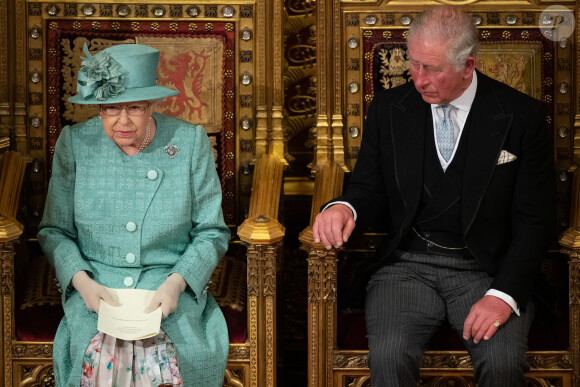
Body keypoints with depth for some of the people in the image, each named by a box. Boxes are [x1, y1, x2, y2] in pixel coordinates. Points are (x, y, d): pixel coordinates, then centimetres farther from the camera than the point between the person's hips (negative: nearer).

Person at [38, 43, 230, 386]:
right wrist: (81, 281, -12)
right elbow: (55, 231, 7)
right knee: (100, 354, -30)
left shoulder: (190, 142, -1)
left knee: (168, 356, -30)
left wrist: (176, 282, -13)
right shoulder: (75, 143, 1)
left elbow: (211, 232, 4)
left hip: (171, 289, 0)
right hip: (95, 288, 1)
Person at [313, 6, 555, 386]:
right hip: (407, 265, 1)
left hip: (487, 270, -1)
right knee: (389, 356, -29)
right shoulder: (389, 108, 5)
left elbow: (534, 219, -2)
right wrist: (344, 208, -14)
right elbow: (370, 190, 12)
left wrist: (504, 295, -15)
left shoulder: (522, 115, -2)